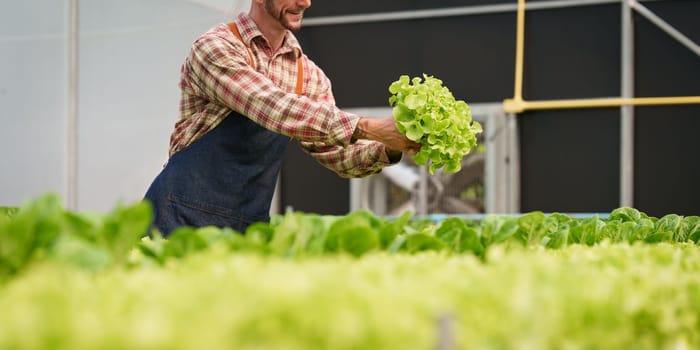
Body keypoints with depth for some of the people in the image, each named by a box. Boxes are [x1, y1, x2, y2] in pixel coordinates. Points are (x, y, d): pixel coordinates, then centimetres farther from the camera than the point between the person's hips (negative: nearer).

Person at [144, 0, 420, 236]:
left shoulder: (309, 75, 8)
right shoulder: (215, 47, -11)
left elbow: (338, 155, 7)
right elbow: (272, 109, -23)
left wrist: (387, 150, -14)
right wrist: (367, 128, -26)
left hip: (251, 223, 5)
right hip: (183, 217, -5)